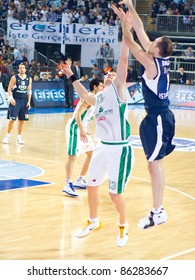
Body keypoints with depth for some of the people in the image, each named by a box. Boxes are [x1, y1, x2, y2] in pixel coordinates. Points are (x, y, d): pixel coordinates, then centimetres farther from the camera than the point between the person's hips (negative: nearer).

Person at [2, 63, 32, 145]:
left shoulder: (29, 79, 7)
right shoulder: (14, 78, -3)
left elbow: (29, 91, 10)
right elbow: (9, 89, -3)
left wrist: (29, 101, 3)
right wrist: (11, 98, -16)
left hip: (24, 101, 3)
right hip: (15, 100, -3)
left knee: (22, 120, 5)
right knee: (12, 119, -5)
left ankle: (19, 137, 14)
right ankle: (7, 136, 6)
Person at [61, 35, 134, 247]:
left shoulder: (118, 89, -3)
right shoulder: (98, 97, 16)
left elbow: (123, 59, -13)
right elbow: (84, 95, 39)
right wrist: (71, 76, 42)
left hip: (119, 149, -7)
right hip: (102, 147, 8)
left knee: (115, 194, -2)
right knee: (91, 186, 16)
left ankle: (123, 227, 22)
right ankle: (93, 222, 38)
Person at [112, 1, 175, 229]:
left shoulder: (152, 64, -16)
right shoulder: (161, 61, 6)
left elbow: (132, 45, -16)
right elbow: (141, 31, 10)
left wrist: (124, 21, -10)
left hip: (159, 118, -9)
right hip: (159, 116, 9)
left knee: (154, 164, -7)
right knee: (154, 164, 12)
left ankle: (157, 213, -5)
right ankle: (158, 209, 18)